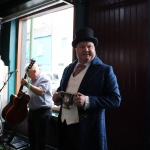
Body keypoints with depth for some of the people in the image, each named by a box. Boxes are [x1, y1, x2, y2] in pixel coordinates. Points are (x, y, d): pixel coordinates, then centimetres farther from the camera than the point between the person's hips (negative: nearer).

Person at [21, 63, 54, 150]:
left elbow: (40, 92, -28)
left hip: (43, 111, -9)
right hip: (32, 110, 9)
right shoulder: (32, 80, 13)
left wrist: (27, 84, -26)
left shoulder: (45, 79, -13)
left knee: (40, 136, 1)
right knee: (31, 134, 19)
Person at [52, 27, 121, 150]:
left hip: (88, 129, -5)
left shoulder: (105, 70, -8)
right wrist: (57, 95, -2)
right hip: (64, 125, 5)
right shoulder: (68, 69, 10)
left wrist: (87, 101, -25)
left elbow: (115, 99, -14)